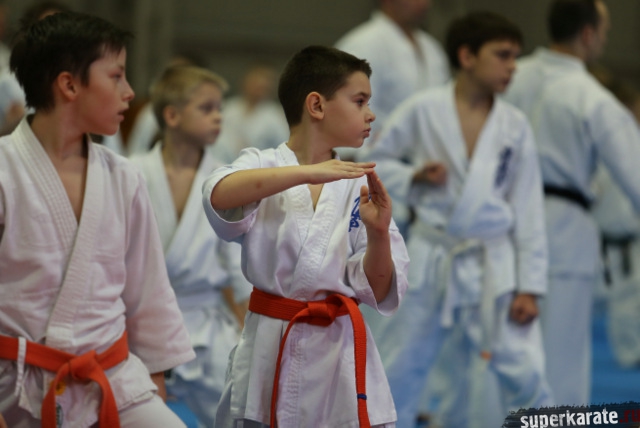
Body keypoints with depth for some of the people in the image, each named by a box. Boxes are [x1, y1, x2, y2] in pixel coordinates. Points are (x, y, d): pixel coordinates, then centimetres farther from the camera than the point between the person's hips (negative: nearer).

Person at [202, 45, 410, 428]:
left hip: (342, 353, 2)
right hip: (271, 352, -2)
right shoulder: (262, 166, 0)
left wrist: (378, 234, -15)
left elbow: (378, 292, 4)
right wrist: (307, 172, -32)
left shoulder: (361, 186, 6)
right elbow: (219, 196, -25)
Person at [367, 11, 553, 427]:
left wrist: (529, 287, -4)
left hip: (493, 263, 0)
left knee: (525, 374, -5)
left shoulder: (515, 126, -2)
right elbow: (377, 160, 5)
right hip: (431, 259, 0)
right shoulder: (423, 110, -7)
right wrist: (413, 177, -15)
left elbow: (529, 210, 0)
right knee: (398, 372, 9)